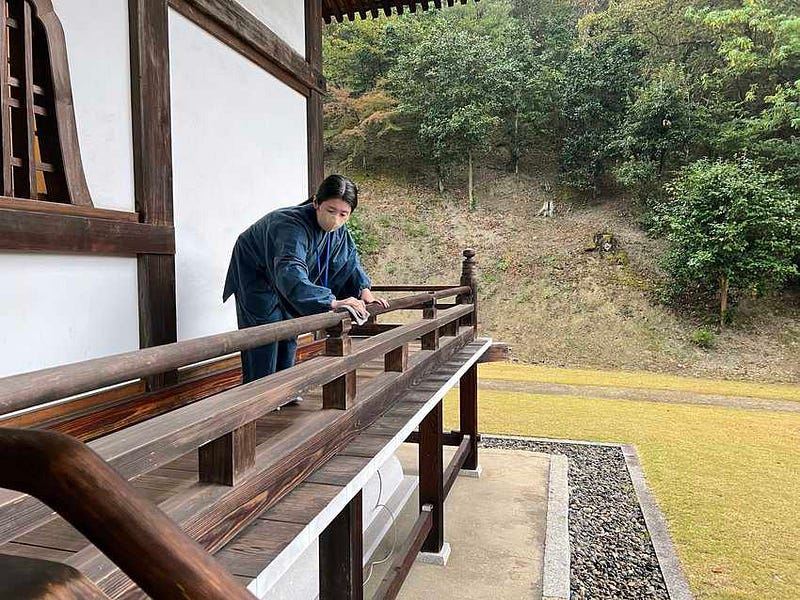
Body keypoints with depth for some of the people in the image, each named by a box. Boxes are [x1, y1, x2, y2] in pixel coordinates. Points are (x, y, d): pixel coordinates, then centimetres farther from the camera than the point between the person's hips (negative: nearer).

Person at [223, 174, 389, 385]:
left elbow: (349, 258, 2)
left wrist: (363, 290, -15)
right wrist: (332, 301, -66)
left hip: (284, 284, 8)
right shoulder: (292, 225, -41)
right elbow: (290, 274, -56)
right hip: (255, 278, -8)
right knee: (265, 342, -13)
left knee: (288, 336, 13)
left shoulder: (339, 230, -16)